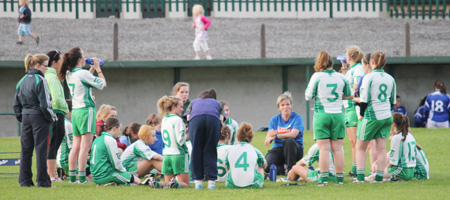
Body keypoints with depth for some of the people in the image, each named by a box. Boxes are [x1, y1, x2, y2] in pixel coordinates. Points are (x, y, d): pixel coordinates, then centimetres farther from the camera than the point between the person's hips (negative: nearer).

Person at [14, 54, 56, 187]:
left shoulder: (22, 81, 10)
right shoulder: (40, 80, -12)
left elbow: (16, 104, 13)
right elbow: (44, 103, -15)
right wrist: (51, 117, -5)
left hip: (26, 117, 7)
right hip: (39, 117, -7)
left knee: (26, 149, 9)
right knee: (41, 149, -3)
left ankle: (24, 180, 11)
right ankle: (42, 181, -3)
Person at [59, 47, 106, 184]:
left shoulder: (69, 74, 10)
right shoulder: (83, 73, -14)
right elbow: (102, 84, -7)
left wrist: (92, 68, 24)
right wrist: (97, 68, 1)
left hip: (75, 111, 8)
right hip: (86, 110, -8)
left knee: (76, 146, 10)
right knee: (85, 146, -7)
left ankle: (72, 176, 8)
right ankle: (82, 177, -10)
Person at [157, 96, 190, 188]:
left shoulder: (164, 120, 12)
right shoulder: (177, 119, -12)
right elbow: (180, 140, -18)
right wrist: (187, 135, 2)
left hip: (167, 155, 7)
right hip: (179, 155, -7)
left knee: (167, 182, 11)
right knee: (185, 184, -2)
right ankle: (176, 184, -32)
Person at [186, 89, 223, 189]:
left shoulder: (194, 102, 39)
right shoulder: (217, 103, 37)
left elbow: (188, 118, 29)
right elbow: (221, 118, 24)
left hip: (195, 118, 0)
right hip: (213, 119, 0)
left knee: (196, 150, 6)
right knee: (210, 151, 6)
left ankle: (198, 180, 3)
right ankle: (211, 181, 0)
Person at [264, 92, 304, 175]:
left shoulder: (297, 118, -2)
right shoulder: (275, 120, 10)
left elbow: (293, 134, -18)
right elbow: (267, 139, 2)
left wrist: (276, 136, -19)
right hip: (278, 149, 2)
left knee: (289, 140, -37)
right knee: (266, 166, -27)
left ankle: (291, 169, -24)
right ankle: (282, 169, 6)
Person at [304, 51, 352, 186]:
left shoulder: (317, 77, -7)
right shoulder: (341, 77, 3)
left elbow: (308, 96, -3)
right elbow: (349, 96, 14)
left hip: (322, 114, -3)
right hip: (338, 114, 3)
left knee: (324, 149, -3)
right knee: (338, 148, 6)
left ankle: (324, 178, -8)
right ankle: (340, 178, 7)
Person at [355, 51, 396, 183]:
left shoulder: (369, 77, -10)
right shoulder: (390, 79, 7)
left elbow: (364, 99, -12)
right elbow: (393, 100, 13)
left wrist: (361, 114, 1)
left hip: (372, 117, -5)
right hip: (387, 117, 5)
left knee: (360, 147, 6)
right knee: (381, 148, 6)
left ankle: (360, 176, -1)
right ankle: (379, 177, 1)